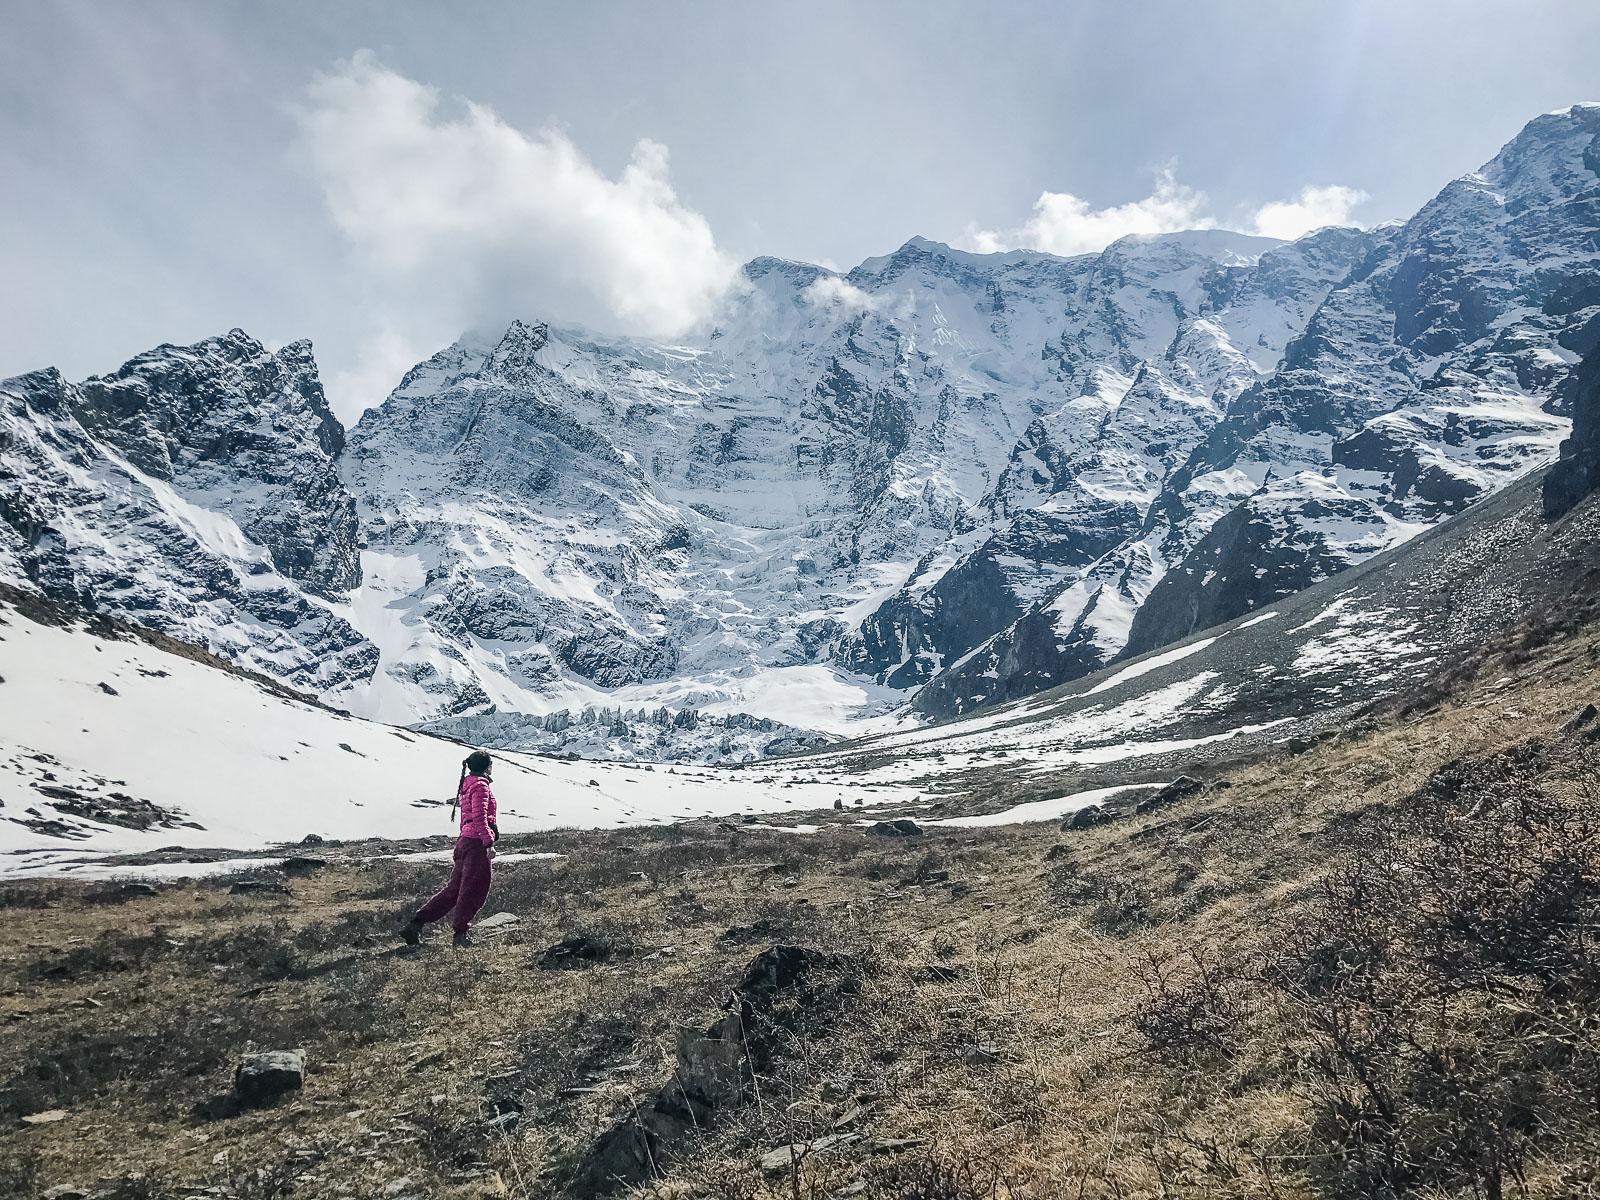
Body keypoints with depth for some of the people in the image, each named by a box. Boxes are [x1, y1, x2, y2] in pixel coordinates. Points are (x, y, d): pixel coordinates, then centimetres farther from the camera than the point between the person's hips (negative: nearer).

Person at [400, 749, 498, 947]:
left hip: (465, 841, 10)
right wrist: (489, 842, -24)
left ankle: (415, 924, 8)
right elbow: (480, 817, -21)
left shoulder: (467, 786, 20)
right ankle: (461, 934, 8)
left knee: (455, 888, 11)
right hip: (476, 842, -10)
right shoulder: (480, 786, -10)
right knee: (474, 889, 1)